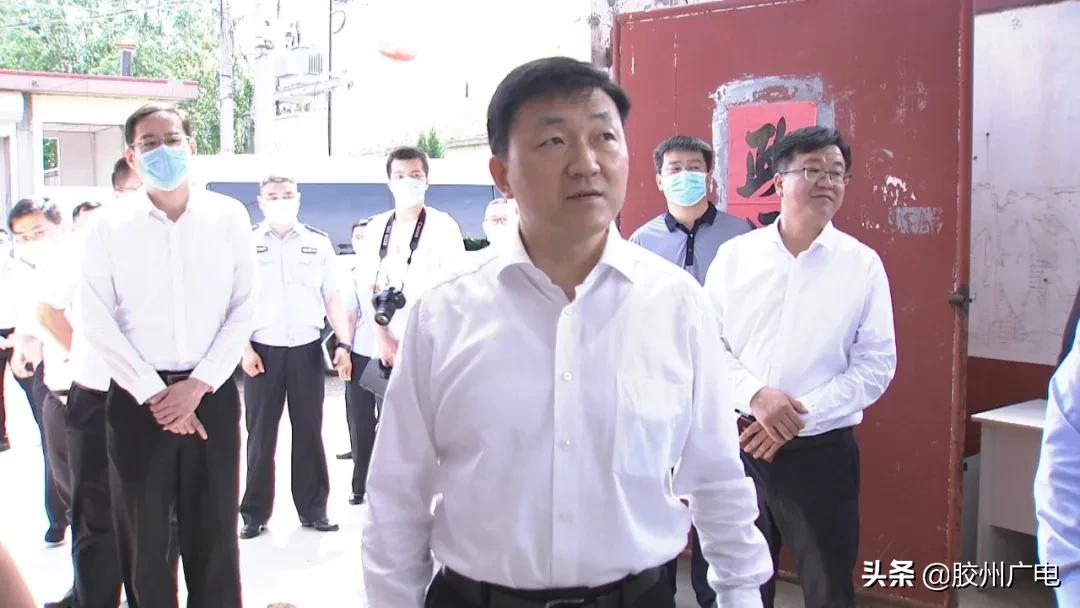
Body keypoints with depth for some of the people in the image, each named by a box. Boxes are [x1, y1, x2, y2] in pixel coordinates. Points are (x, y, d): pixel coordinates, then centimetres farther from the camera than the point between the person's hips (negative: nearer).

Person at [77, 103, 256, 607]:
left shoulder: (228, 217, 2)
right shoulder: (109, 227, 0)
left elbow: (243, 309, 0)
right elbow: (97, 321, -4)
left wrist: (197, 385, -8)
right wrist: (154, 393, -9)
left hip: (212, 393, 0)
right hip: (137, 397, 0)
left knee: (214, 529, 8)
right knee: (142, 534, 8)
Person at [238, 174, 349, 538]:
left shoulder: (318, 242, 6)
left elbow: (333, 297, 6)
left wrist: (343, 343, -3)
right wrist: (245, 348, -6)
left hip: (307, 348, 1)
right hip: (262, 350, -1)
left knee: (309, 431, 8)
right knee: (260, 434, 5)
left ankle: (313, 508, 18)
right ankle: (255, 512, 15)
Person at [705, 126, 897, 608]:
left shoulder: (863, 264, -2)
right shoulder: (735, 254, 1)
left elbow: (876, 365, -4)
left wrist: (799, 415, -13)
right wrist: (755, 395, -17)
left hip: (822, 450, -1)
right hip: (739, 443, 1)